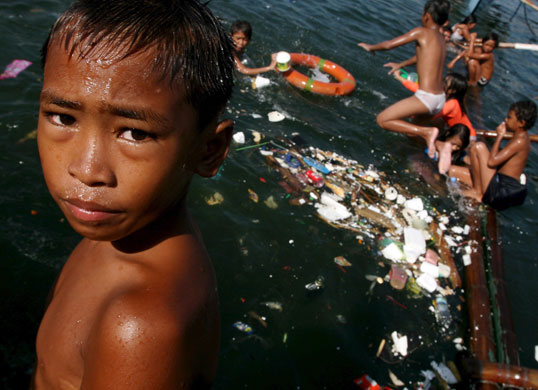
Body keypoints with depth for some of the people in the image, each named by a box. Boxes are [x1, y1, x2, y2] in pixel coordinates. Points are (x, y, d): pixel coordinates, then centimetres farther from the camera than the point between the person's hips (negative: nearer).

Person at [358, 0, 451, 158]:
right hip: (440, 100, 9)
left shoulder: (422, 32, -7)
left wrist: (371, 48, 13)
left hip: (426, 98, -9)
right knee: (412, 127, 32)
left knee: (382, 120, -3)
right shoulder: (441, 38, 16)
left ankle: (426, 132, -12)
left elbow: (389, 45, -7)